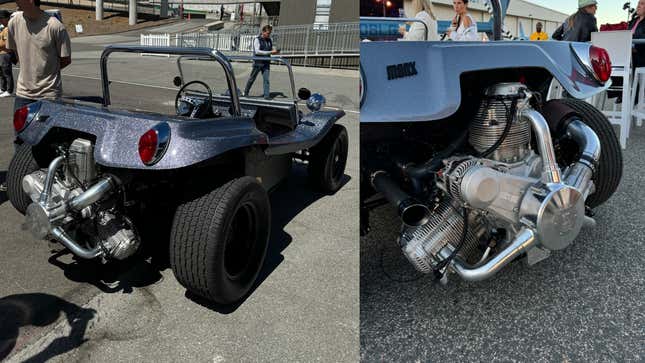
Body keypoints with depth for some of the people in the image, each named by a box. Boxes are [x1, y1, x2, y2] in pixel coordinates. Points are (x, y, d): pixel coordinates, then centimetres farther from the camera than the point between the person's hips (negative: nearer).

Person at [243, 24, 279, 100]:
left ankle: (267, 95, -4)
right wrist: (270, 52, -25)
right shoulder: (257, 40, -9)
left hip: (266, 63, 4)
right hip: (258, 63, -4)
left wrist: (275, 51, -6)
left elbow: (272, 49, 21)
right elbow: (257, 51, -20)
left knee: (266, 79, -4)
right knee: (252, 79, 7)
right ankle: (245, 93, 22)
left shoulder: (270, 40, 8)